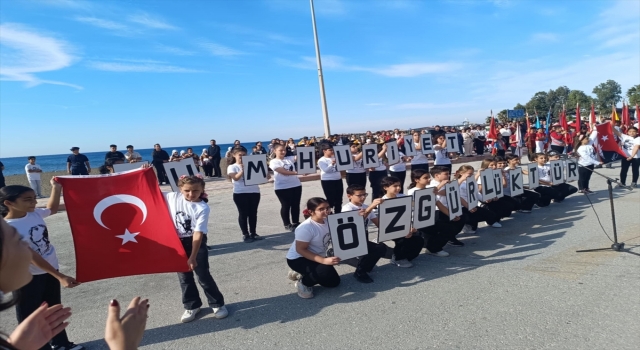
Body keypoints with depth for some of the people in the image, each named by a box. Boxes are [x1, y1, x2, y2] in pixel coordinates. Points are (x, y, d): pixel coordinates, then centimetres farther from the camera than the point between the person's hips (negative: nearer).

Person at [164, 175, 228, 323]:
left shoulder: (202, 208, -19)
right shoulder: (173, 197, -7)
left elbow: (198, 233, -23)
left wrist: (193, 257, -26)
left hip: (196, 243, -4)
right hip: (177, 243, 4)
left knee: (203, 276, 3)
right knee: (184, 277, 14)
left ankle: (217, 304, 22)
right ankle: (191, 306, 32)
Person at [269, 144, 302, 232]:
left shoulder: (289, 160, 14)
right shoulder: (274, 162, -5)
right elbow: (282, 172, -17)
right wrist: (295, 173, -24)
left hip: (296, 185, 5)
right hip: (282, 187, -5)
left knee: (296, 205, 8)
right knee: (286, 205, 2)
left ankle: (296, 223, 20)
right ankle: (287, 224, 13)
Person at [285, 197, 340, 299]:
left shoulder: (328, 221, -9)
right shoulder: (306, 227, -29)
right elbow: (300, 250, -28)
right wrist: (324, 261, -36)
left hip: (317, 257, 8)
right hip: (298, 259, -8)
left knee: (334, 282, 11)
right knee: (326, 270, -32)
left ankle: (301, 274, 23)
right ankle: (303, 283, -2)